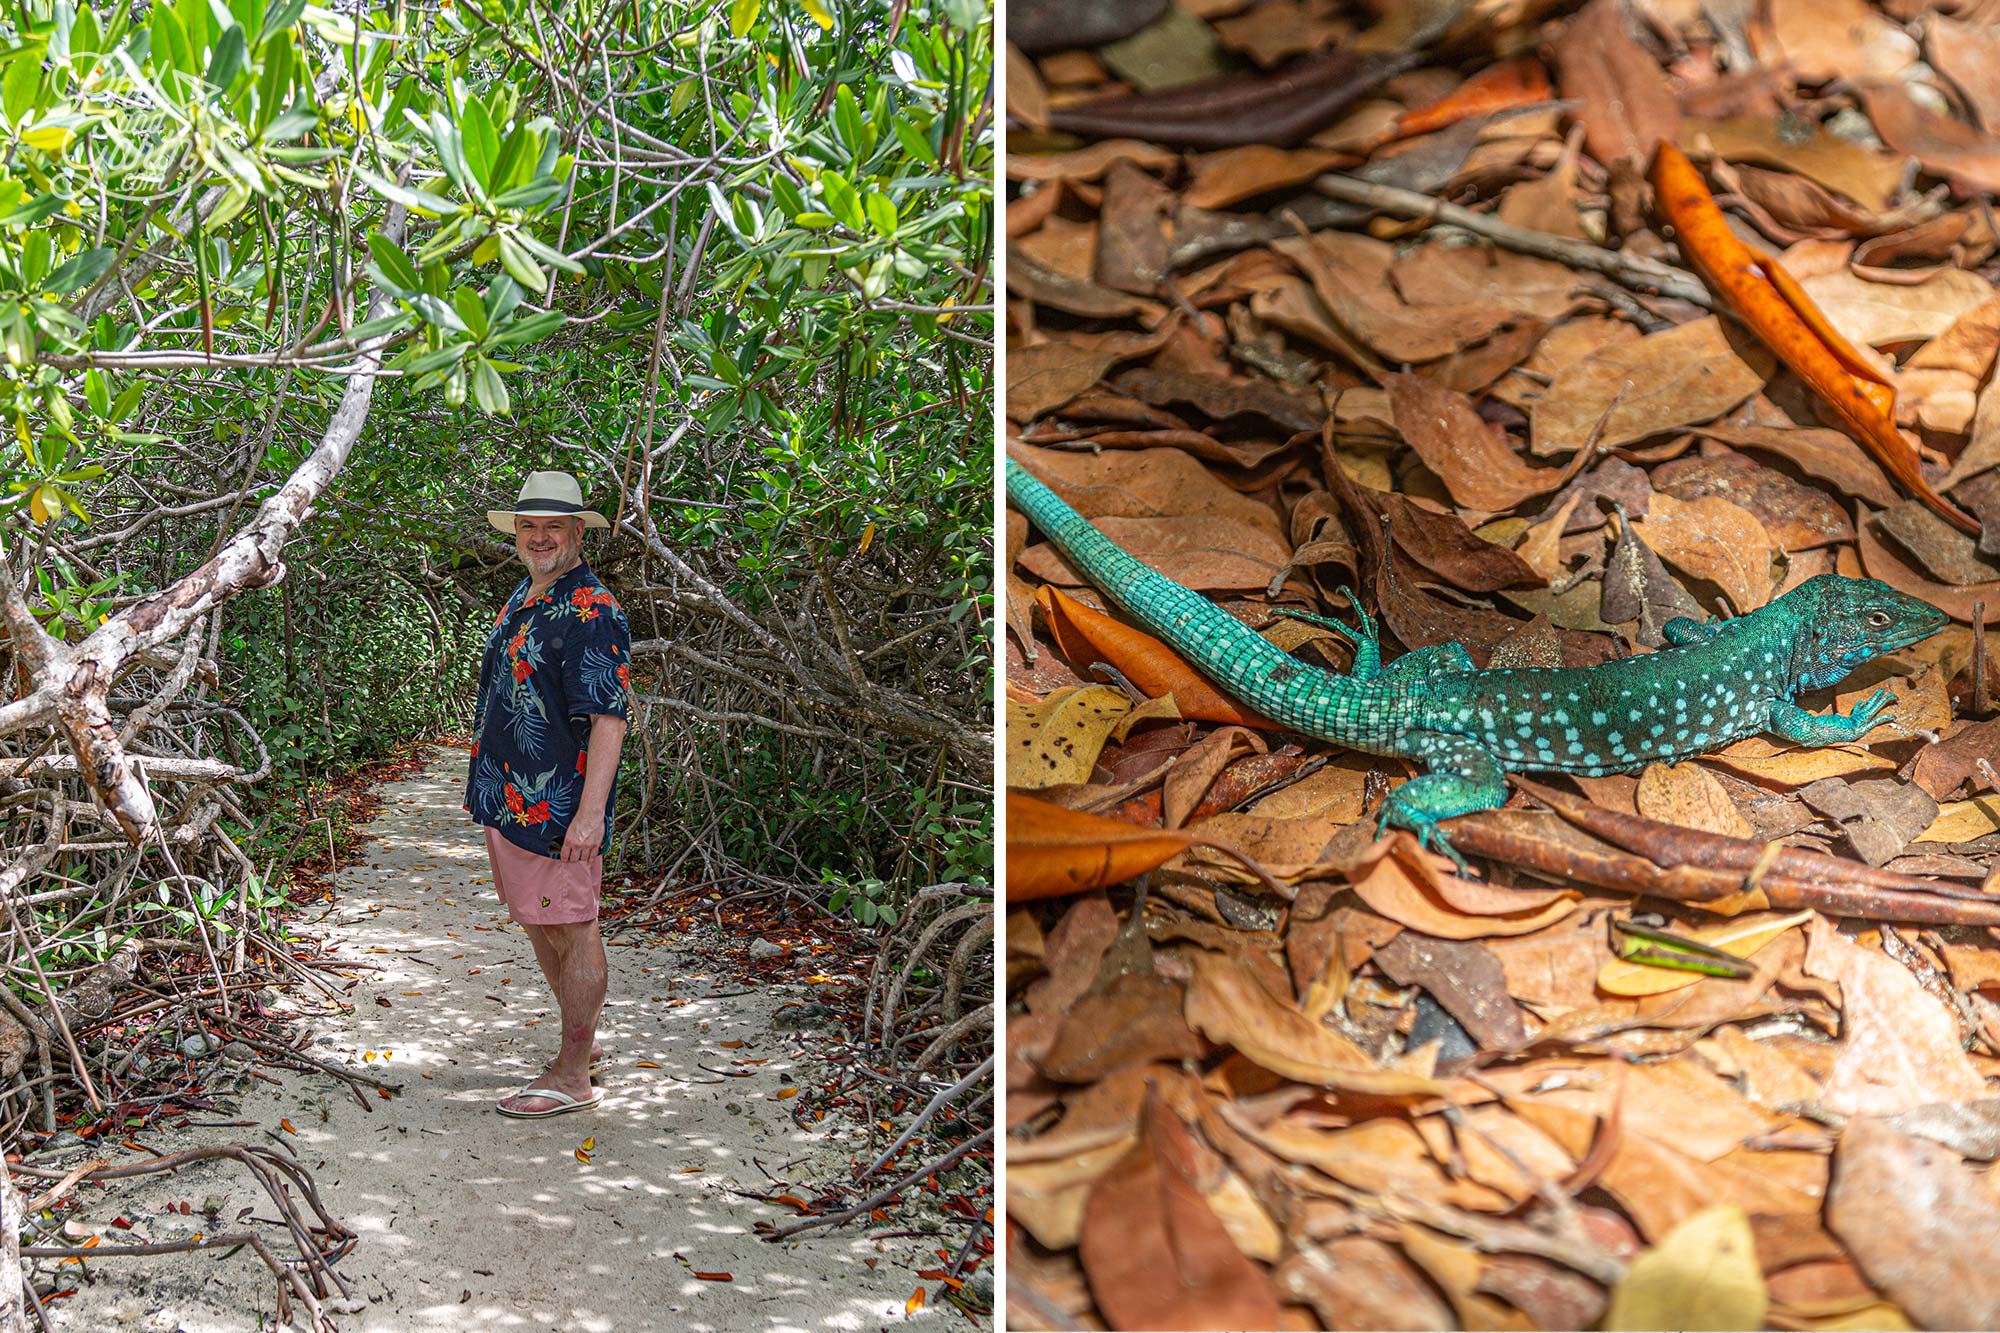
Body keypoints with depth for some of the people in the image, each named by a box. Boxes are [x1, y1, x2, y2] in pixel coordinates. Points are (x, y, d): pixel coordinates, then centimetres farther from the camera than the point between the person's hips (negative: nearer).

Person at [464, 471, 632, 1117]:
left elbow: (609, 718, -21)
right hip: (509, 798, 10)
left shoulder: (592, 611, -15)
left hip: (557, 805, -10)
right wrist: (488, 788, 24)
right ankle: (583, 1042, 33)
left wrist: (590, 812, -27)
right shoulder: (521, 597, 14)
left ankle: (572, 1076, 7)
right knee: (538, 925, 18)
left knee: (571, 931, -1)